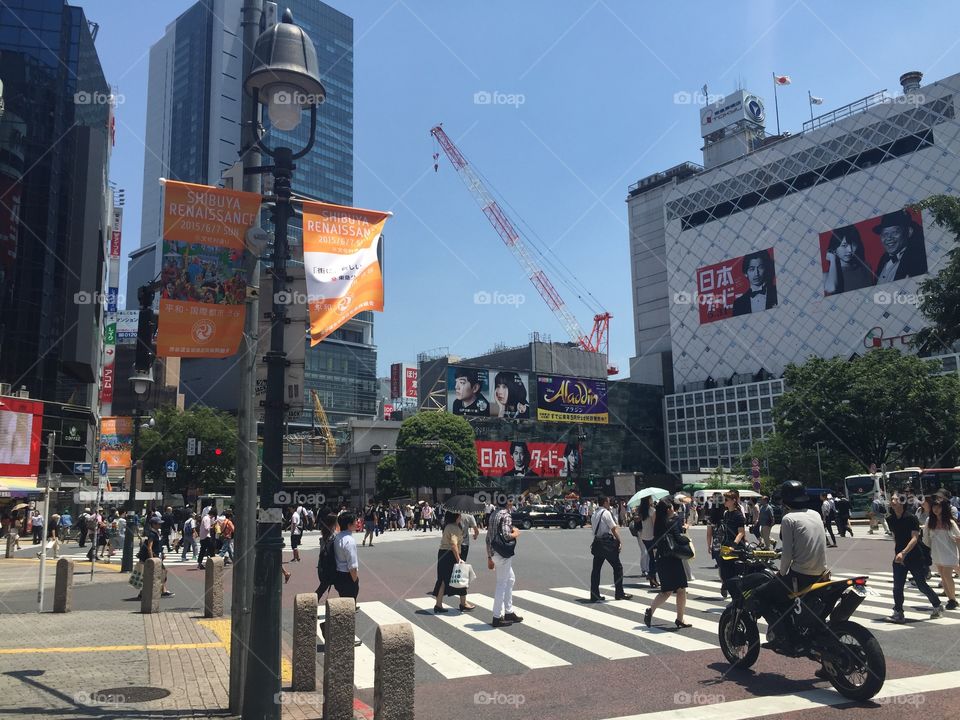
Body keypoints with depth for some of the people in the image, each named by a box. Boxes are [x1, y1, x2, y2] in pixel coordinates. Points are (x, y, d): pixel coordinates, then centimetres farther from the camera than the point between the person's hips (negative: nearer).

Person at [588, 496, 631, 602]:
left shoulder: (595, 514, 14)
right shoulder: (606, 513, -10)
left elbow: (592, 526, 14)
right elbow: (614, 529, -12)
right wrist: (620, 541, -8)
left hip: (597, 542, 8)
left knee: (596, 568, 8)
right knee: (618, 567, 5)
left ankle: (594, 595, 8)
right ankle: (619, 593, 9)